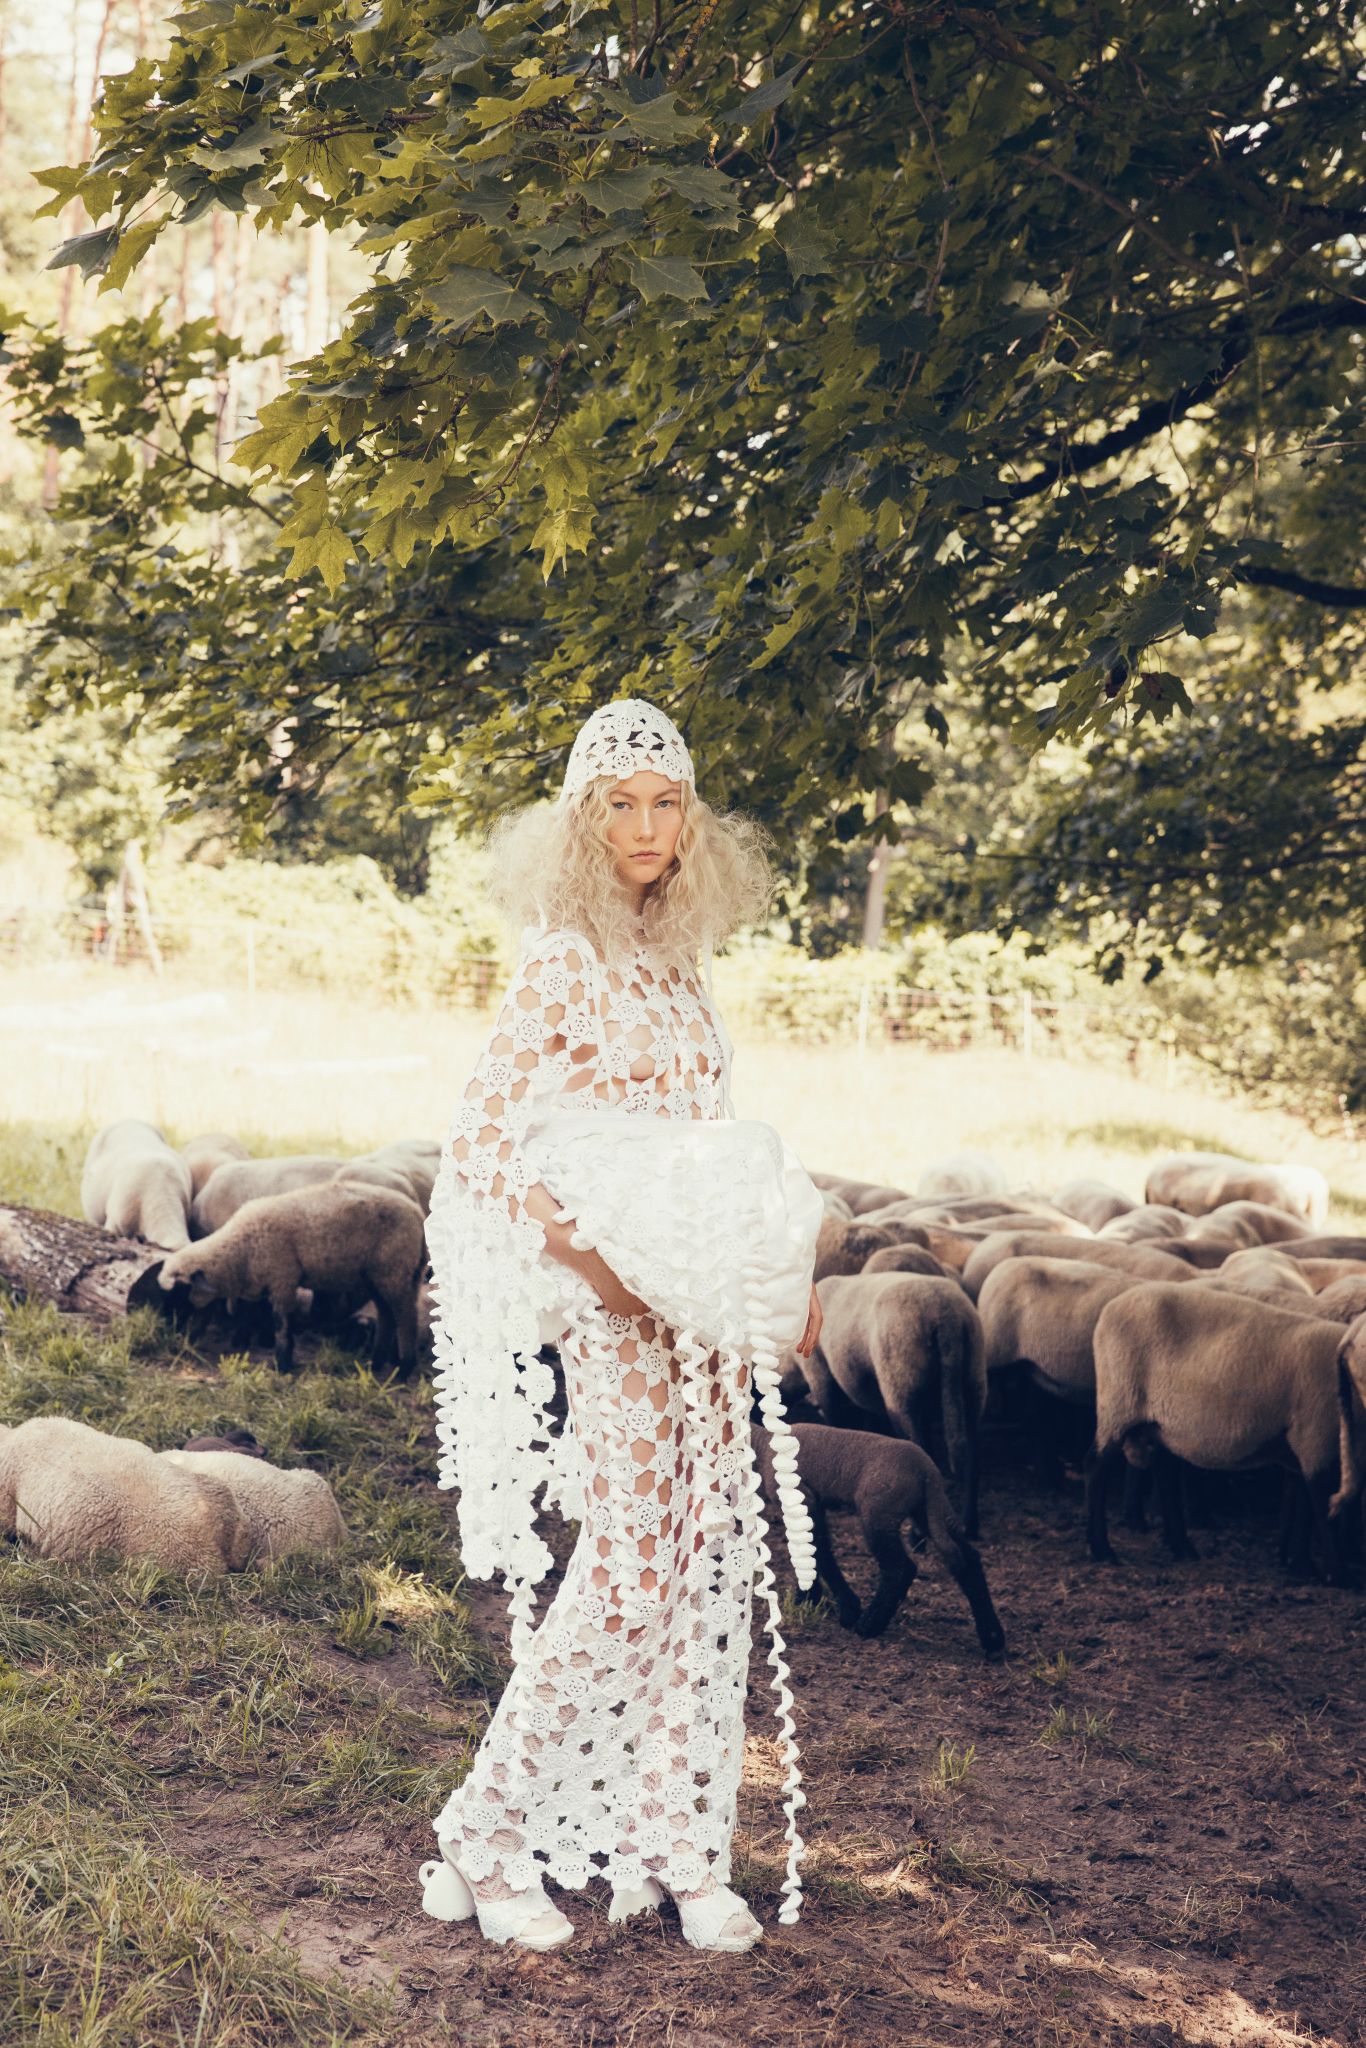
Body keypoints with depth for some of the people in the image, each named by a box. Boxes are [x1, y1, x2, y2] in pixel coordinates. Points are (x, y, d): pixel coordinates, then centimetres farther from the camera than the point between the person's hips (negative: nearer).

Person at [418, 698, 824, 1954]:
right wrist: (595, 1262, -22)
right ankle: (485, 1838, 7)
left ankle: (681, 1849, 19)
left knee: (708, 1565, 7)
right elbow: (484, 1143, -15)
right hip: (617, 1311, -7)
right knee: (629, 1570, -8)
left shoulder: (682, 956, 12)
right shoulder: (563, 959, -11)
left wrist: (785, 1265, 13)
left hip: (711, 1303, 7)